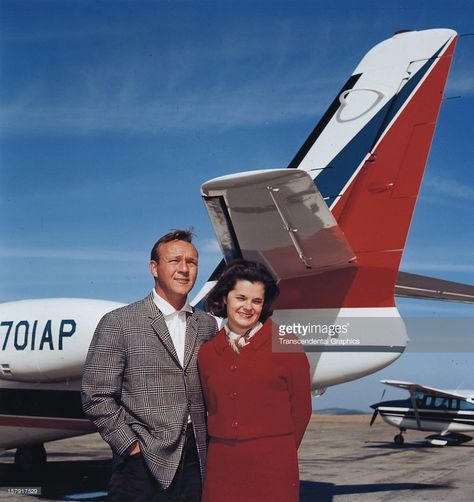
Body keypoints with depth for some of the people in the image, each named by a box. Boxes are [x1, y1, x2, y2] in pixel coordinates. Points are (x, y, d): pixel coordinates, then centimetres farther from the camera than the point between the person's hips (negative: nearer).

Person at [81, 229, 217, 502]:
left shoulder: (207, 324, 10)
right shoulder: (118, 323, -4)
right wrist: (132, 446, -9)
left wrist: (211, 444, 7)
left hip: (198, 463, 4)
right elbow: (97, 397, -6)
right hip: (144, 466, -4)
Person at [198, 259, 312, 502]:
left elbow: (301, 409, 2)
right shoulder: (207, 353, 7)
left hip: (272, 468, -3)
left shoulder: (285, 345, -3)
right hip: (221, 465, 3)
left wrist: (279, 453, 6)